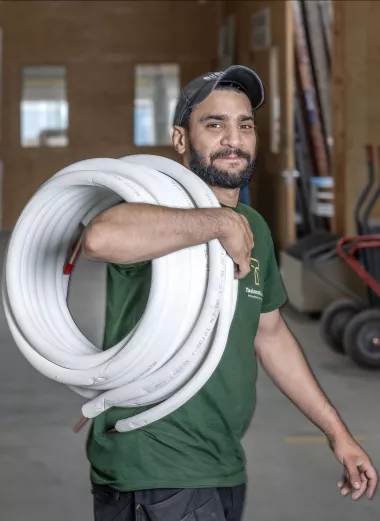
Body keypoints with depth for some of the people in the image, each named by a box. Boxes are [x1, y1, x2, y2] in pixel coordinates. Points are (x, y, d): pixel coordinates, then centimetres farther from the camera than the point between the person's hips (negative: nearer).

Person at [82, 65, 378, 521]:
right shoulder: (159, 205, -15)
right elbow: (102, 238, -39)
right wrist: (220, 222, -31)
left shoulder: (253, 228, 11)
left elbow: (270, 334, 22)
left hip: (224, 467, 8)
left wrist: (337, 433, 22)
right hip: (155, 478, -8)